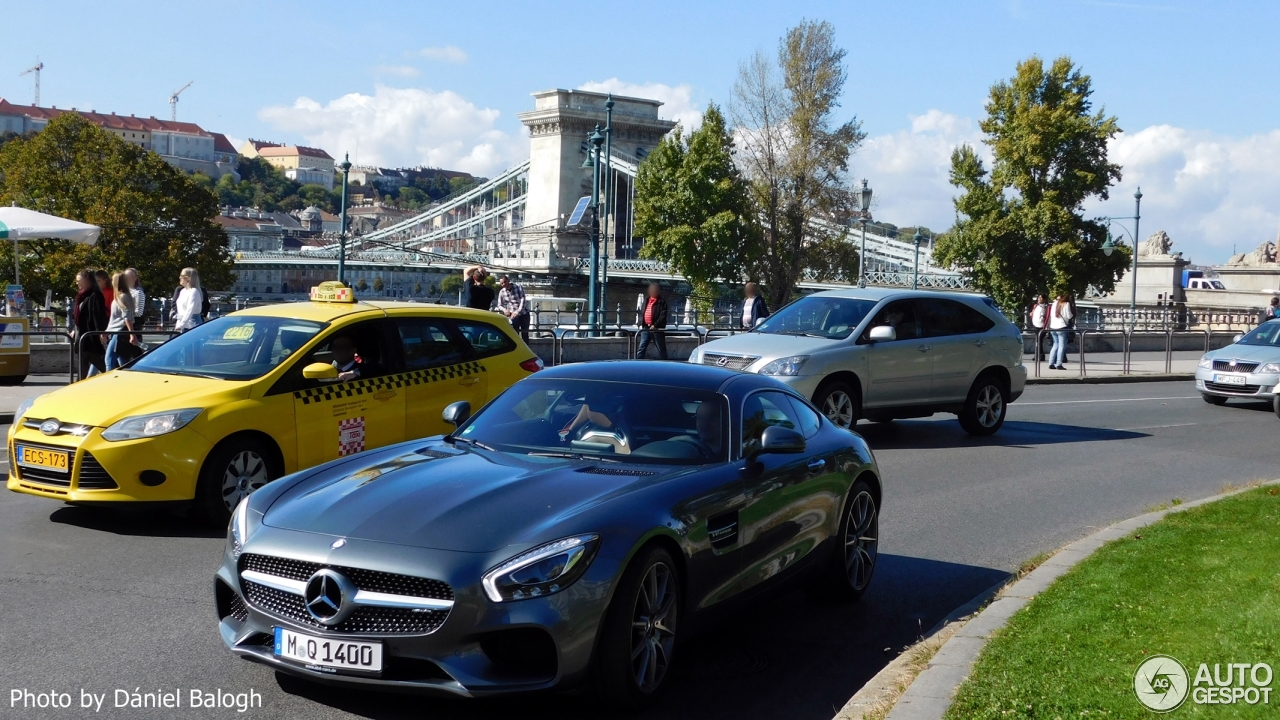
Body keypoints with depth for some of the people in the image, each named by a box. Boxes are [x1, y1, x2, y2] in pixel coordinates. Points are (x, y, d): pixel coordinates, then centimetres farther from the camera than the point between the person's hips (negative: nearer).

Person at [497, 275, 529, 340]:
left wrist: (517, 312, -28)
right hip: (513, 315, 0)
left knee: (525, 334, 5)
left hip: (523, 314, 0)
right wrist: (504, 310, -22)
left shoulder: (519, 288, -8)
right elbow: (499, 305, 1)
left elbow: (523, 301, -16)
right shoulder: (502, 292, -2)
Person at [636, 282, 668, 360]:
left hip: (657, 329, -5)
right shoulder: (646, 301, 17)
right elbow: (642, 313, 22)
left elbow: (663, 315, -12)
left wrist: (655, 325, -21)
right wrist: (641, 324, 7)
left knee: (661, 349, 3)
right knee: (642, 348, 3)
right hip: (646, 328, 5)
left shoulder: (662, 302, -2)